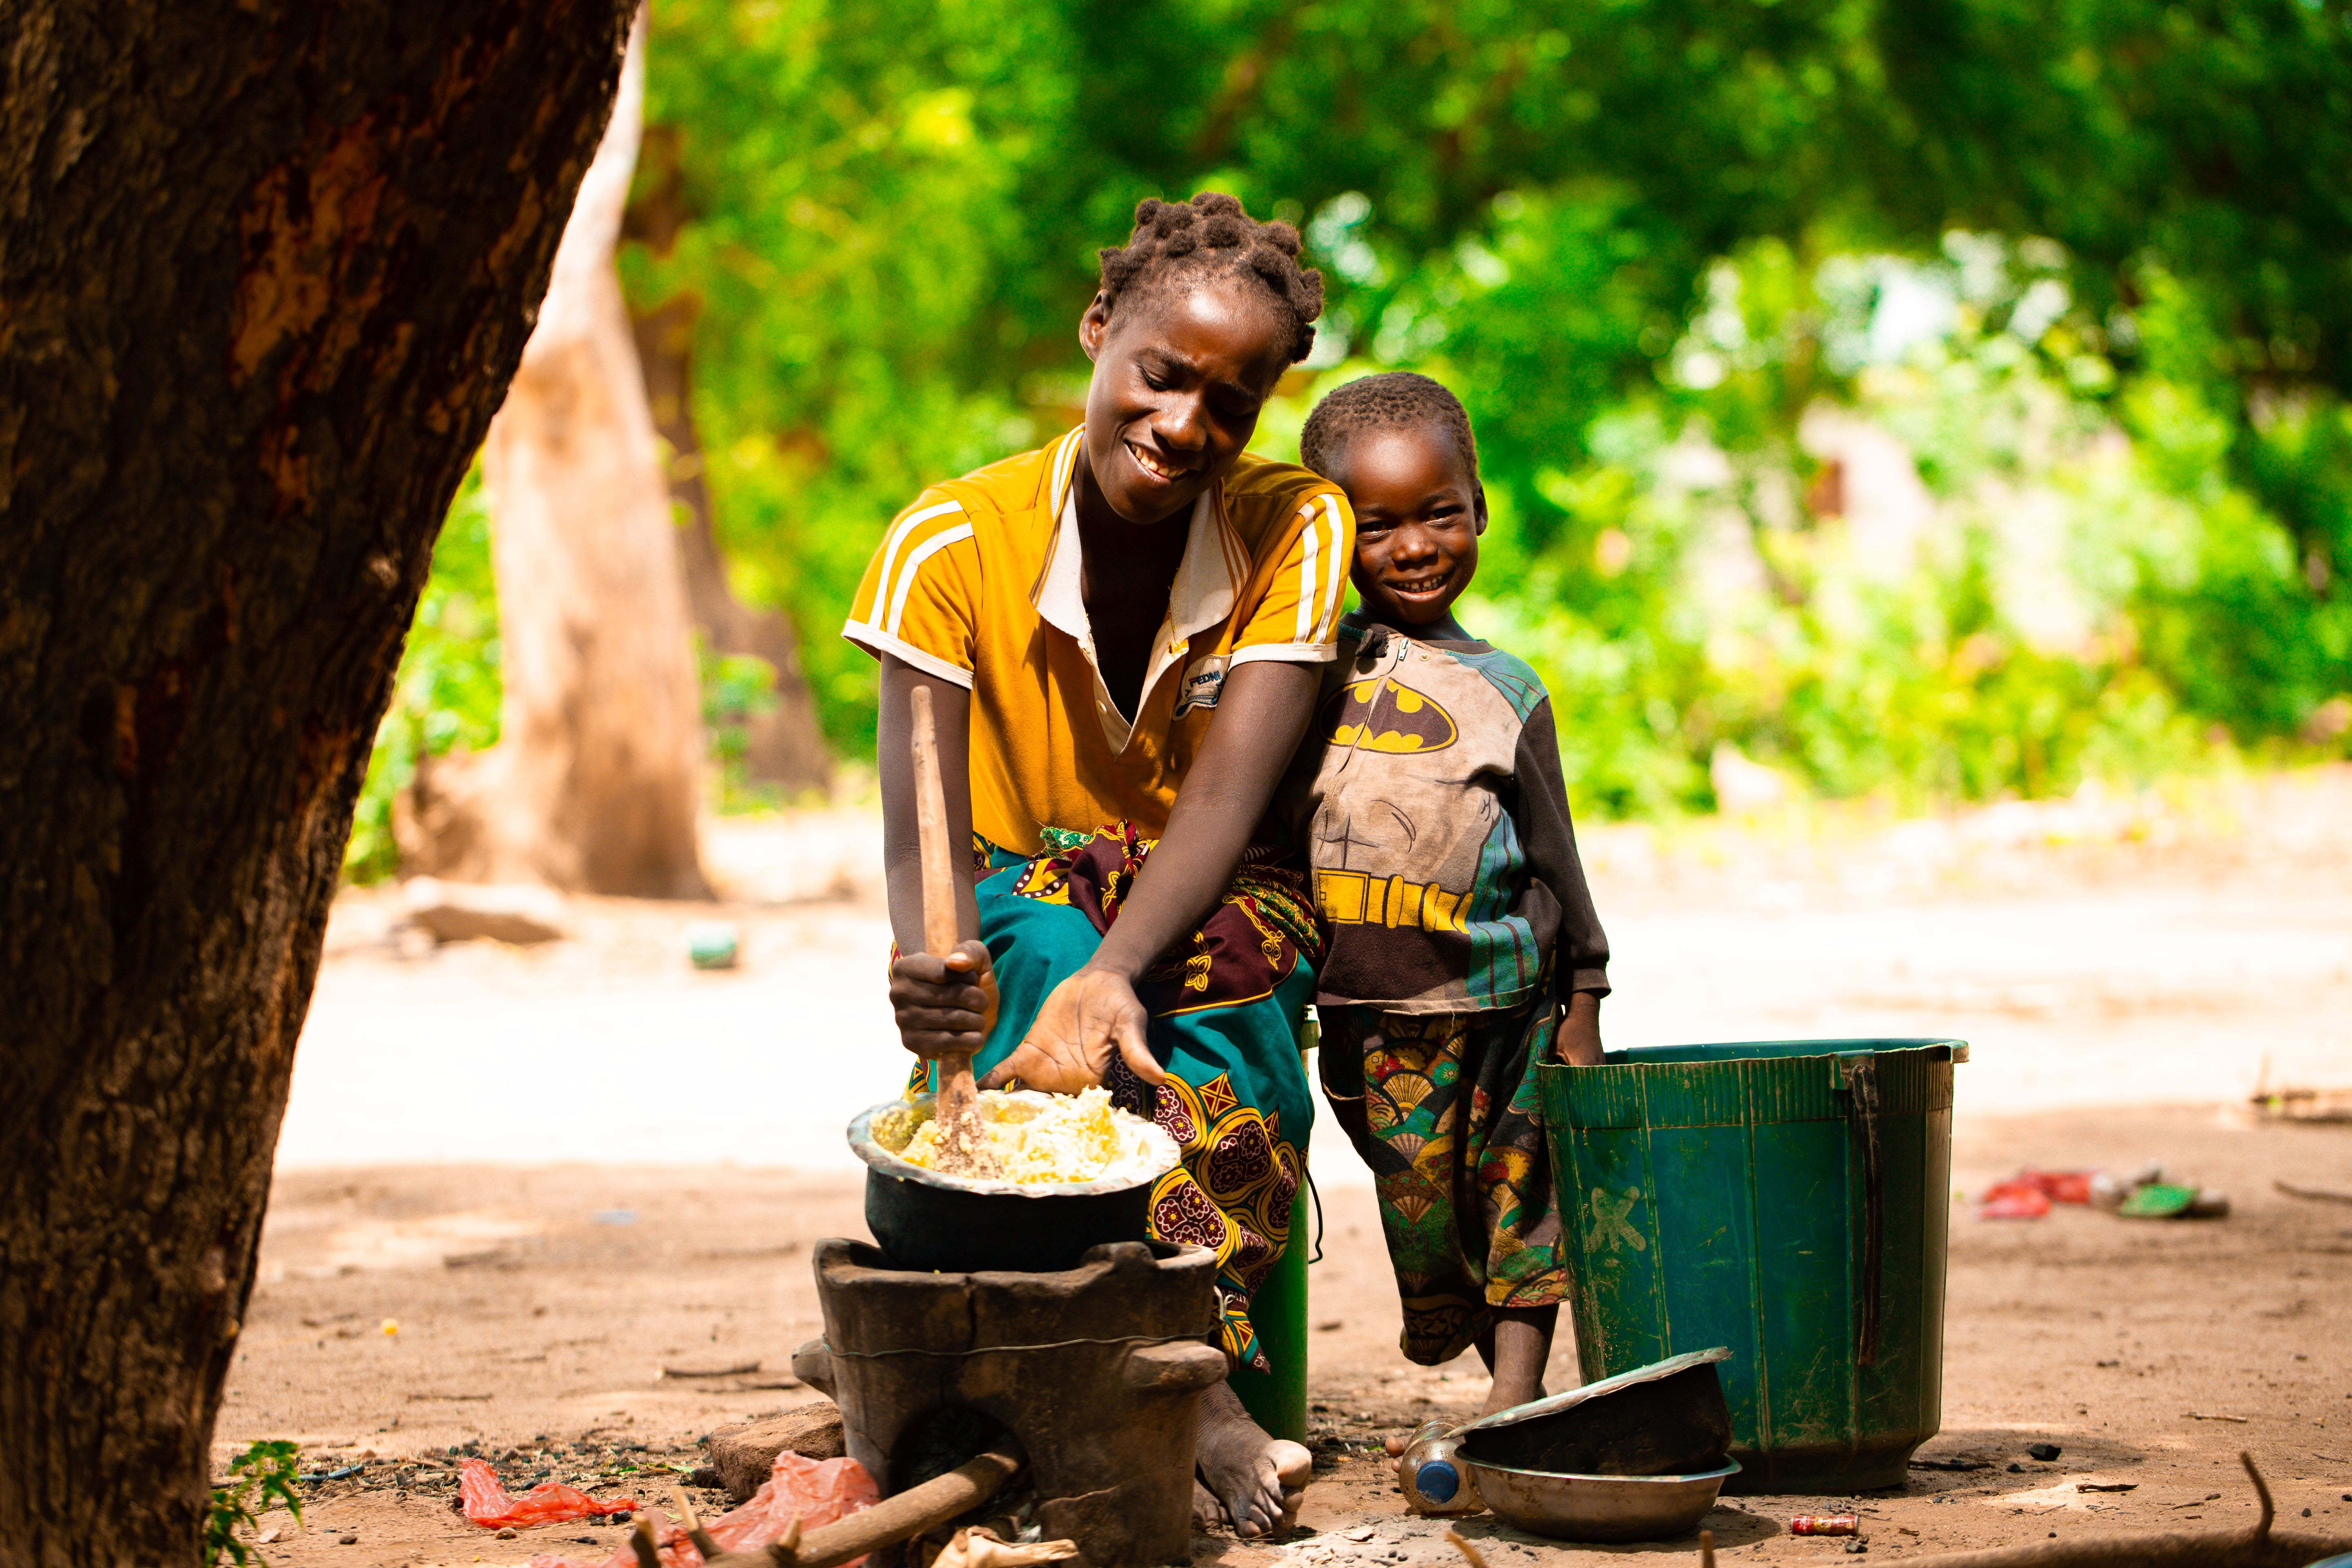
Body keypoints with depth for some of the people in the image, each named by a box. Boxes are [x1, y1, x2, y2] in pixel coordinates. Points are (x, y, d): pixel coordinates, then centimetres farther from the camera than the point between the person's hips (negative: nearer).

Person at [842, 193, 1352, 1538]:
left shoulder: (1296, 530, -7)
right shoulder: (955, 542, -10)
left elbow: (1227, 791, -20)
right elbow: (919, 826, -19)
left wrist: (1114, 974, -39)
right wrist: (927, 962, -43)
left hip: (1216, 914, 1)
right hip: (1024, 907, 0)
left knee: (1240, 952, -35)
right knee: (1034, 929, -36)